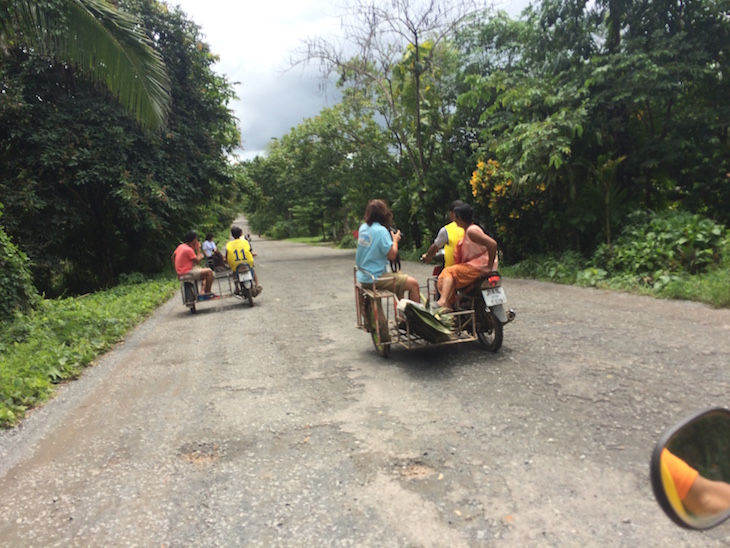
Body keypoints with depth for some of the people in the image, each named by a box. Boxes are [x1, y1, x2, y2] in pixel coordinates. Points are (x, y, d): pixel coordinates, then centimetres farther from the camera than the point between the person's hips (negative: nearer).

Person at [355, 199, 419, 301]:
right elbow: (392, 255, -18)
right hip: (374, 279, -9)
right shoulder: (381, 230, -19)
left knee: (400, 275, 28)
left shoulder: (363, 227, 5)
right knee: (413, 283, -8)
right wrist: (395, 240, -2)